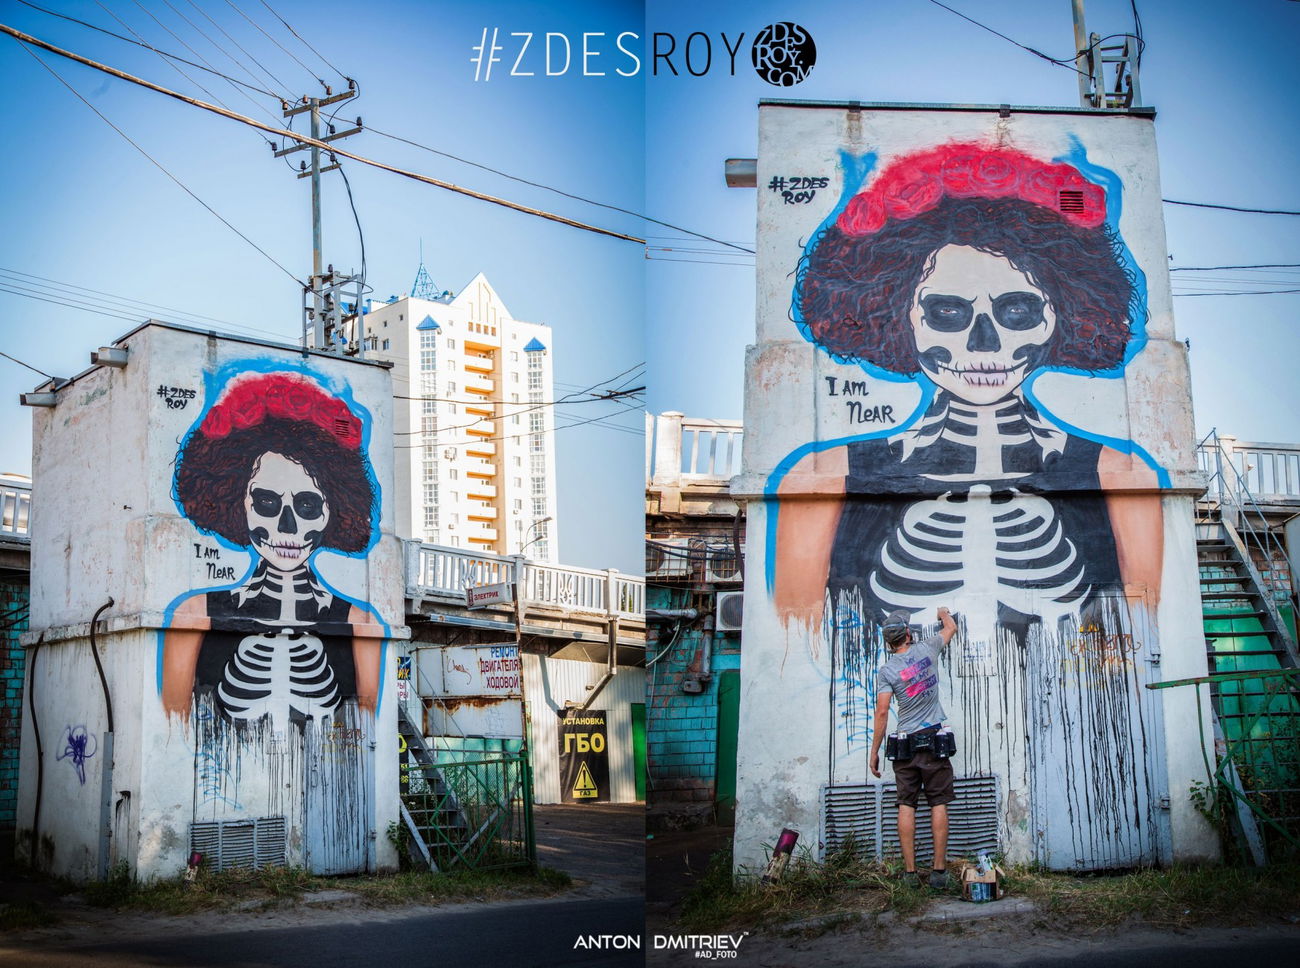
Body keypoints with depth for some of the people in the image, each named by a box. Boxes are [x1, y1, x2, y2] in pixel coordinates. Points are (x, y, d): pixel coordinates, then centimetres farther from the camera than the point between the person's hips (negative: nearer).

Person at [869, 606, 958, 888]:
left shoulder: (887, 671, -4)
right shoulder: (926, 649, 1)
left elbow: (882, 712, -9)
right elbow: (951, 628, 21)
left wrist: (874, 752, -3)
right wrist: (944, 613, 44)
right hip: (934, 738, 1)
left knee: (906, 806, 2)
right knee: (938, 804, 2)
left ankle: (910, 872, 0)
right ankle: (939, 870, -1)